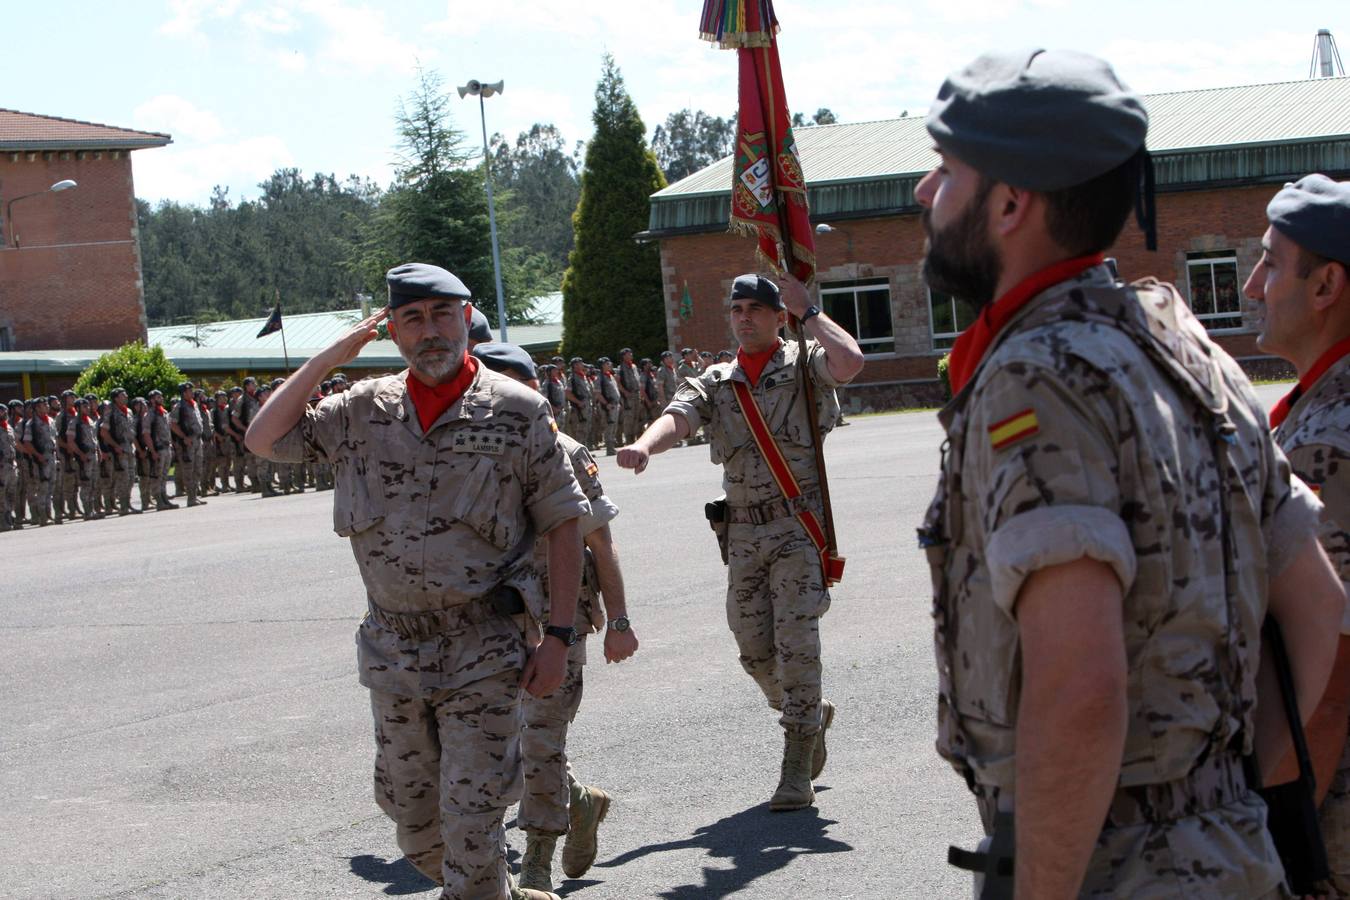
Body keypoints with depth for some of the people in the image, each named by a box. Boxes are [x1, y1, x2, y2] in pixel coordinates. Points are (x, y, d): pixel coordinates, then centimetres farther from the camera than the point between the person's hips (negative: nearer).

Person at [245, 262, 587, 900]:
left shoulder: (517, 411, -4)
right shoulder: (364, 409, 6)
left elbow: (563, 525, -2)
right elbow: (264, 440, 5)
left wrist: (558, 636, -8)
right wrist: (328, 358, -2)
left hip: (482, 651, -4)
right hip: (392, 649, 5)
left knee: (472, 813, -5)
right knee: (407, 805, 15)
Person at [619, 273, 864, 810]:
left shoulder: (804, 367, 0)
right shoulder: (716, 383, 12)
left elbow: (850, 361, -23)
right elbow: (678, 417, -8)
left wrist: (807, 312, -12)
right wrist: (644, 445, -30)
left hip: (799, 527, -5)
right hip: (743, 531, 5)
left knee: (796, 645, -11)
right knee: (754, 651, 8)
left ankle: (797, 772, -5)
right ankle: (811, 715, 37)